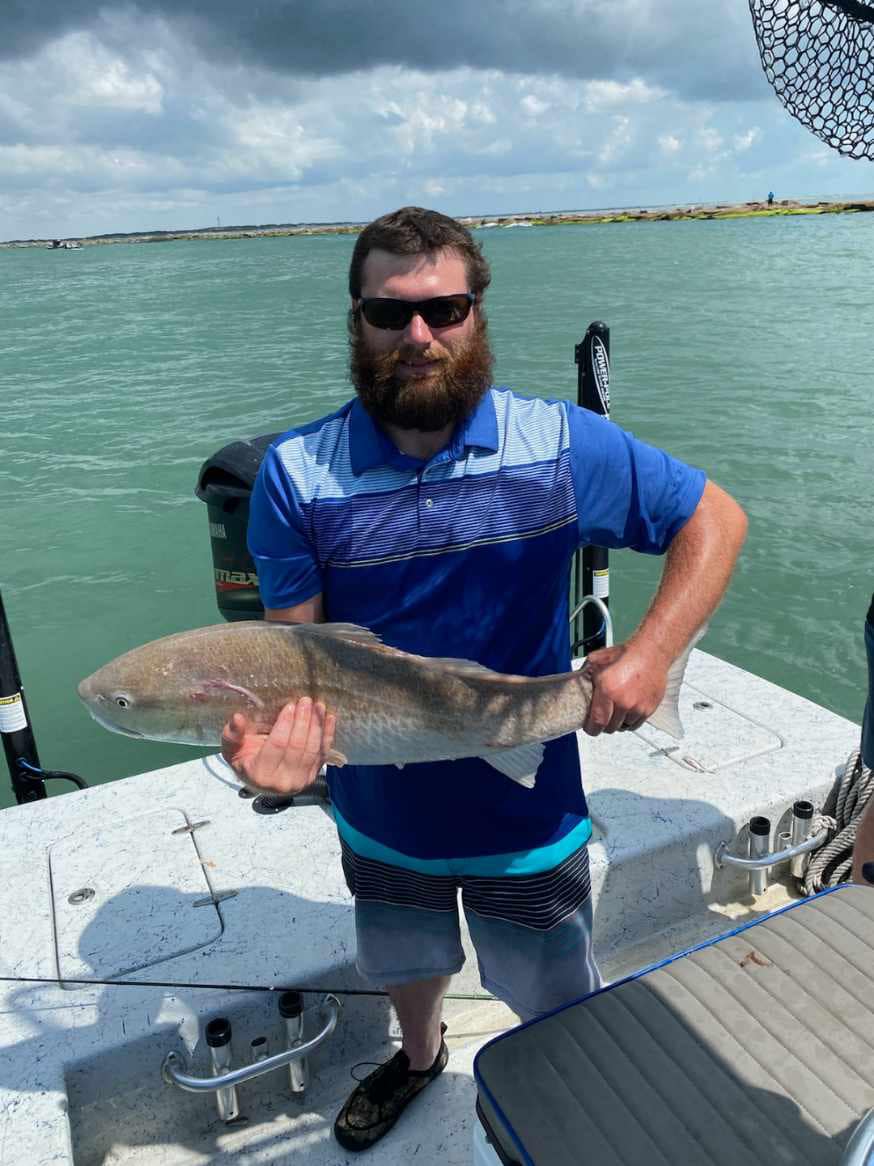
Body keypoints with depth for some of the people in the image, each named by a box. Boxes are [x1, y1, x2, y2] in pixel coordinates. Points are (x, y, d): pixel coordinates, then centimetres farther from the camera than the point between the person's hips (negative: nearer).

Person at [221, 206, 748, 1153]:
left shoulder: (559, 443, -16)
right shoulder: (296, 473, -15)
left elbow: (714, 519, -8)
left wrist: (650, 654, -22)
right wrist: (275, 737, -35)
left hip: (527, 815, -1)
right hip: (381, 815, 2)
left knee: (557, 1011, 22)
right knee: (408, 965, 31)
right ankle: (418, 1058, 66)